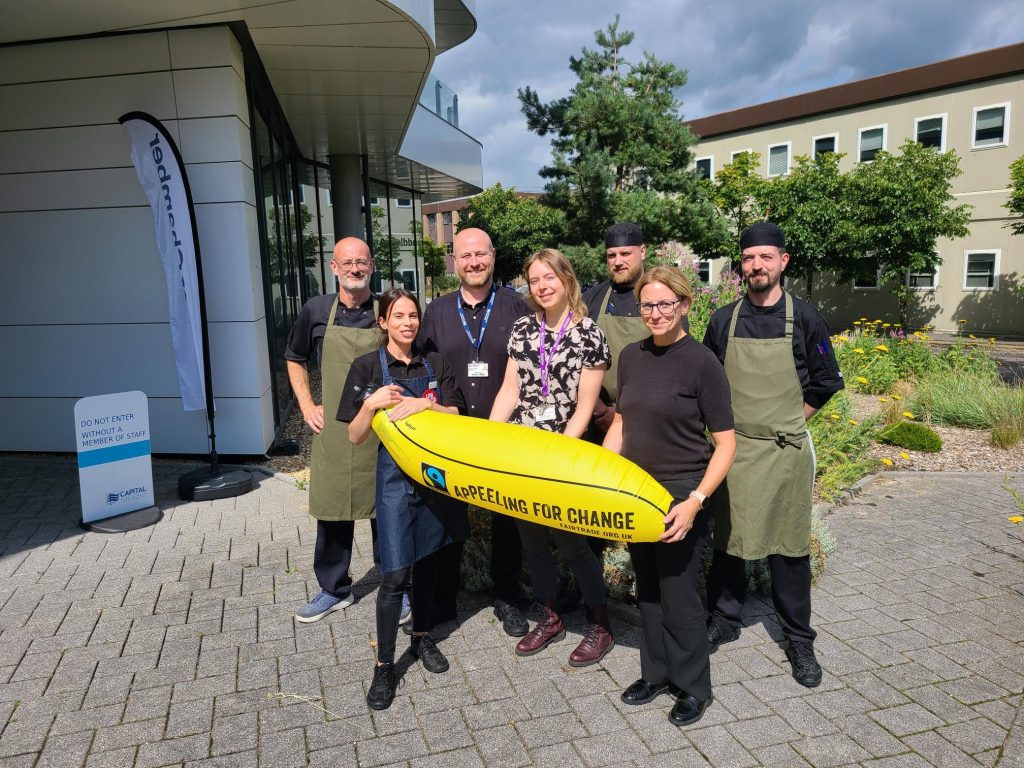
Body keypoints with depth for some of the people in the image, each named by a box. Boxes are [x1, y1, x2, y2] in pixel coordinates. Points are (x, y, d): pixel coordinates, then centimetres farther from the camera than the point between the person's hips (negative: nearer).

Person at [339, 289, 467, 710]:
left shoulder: (435, 364, 6)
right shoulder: (367, 367, -3)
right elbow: (355, 437, -3)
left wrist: (424, 405, -17)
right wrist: (372, 404, -21)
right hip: (396, 474, -3)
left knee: (427, 559, 15)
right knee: (395, 573, -4)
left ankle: (421, 637, 34)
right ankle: (384, 664, 10)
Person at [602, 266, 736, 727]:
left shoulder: (701, 363, -13)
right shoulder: (631, 356, 3)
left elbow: (726, 443, -12)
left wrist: (694, 502, -20)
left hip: (682, 496, -5)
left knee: (677, 594, 5)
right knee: (647, 589, 17)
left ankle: (694, 687, 28)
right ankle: (657, 672, 37)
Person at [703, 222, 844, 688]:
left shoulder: (803, 318, -2)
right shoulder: (723, 320, 3)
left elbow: (827, 382, 6)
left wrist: (788, 420, 3)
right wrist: (728, 420, 4)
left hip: (786, 451, -1)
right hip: (732, 448, 2)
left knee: (789, 545, 7)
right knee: (727, 538, 11)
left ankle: (798, 639, 22)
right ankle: (725, 620, 28)